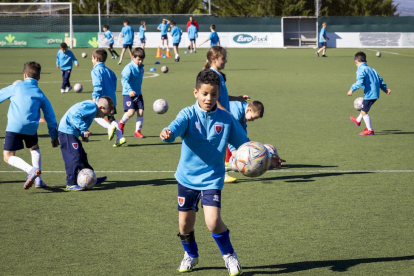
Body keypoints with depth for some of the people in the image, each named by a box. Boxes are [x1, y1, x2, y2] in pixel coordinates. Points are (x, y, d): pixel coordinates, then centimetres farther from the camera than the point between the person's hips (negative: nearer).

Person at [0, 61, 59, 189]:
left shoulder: (16, 87, 8)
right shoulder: (40, 94, 15)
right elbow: (50, 116, 19)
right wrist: (54, 136, 28)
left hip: (14, 126, -3)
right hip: (31, 128, 3)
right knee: (35, 149, 31)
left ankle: (31, 170, -24)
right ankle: (38, 180, 21)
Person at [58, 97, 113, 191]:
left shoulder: (91, 108, 17)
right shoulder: (91, 107, -16)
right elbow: (75, 115, -26)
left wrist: (84, 136, 10)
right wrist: (83, 130, -26)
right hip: (67, 131, -11)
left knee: (82, 157, 19)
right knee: (74, 157, -13)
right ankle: (71, 184, -10)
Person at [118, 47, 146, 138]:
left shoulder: (141, 67, 9)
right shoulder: (129, 67, -15)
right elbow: (124, 80, -24)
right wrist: (130, 90, -37)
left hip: (138, 93, 7)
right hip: (128, 94, -7)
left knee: (140, 112, -2)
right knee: (130, 112, -16)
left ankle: (138, 131, 7)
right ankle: (122, 122, 15)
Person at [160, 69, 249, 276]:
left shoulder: (226, 119, -5)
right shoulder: (188, 115, -9)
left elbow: (244, 144, 5)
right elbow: (175, 127, -31)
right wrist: (167, 133, -54)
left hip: (212, 179, -1)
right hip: (187, 177, 1)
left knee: (213, 222, -17)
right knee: (185, 224, 10)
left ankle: (229, 255, 9)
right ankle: (190, 255, 39)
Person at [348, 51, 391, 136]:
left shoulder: (360, 70, -9)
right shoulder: (371, 69, 18)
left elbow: (360, 82, -22)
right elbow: (380, 80, 19)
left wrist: (352, 89, -16)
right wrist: (385, 89, 23)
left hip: (369, 94, -9)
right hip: (375, 94, 9)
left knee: (364, 112, -2)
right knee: (364, 107, 30)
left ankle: (370, 130, -1)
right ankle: (358, 121, 50)